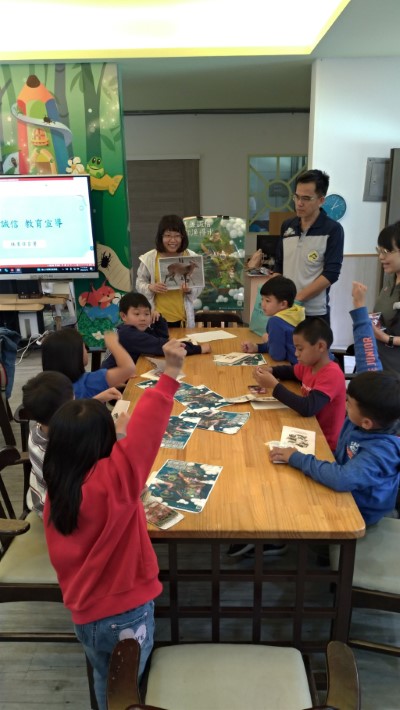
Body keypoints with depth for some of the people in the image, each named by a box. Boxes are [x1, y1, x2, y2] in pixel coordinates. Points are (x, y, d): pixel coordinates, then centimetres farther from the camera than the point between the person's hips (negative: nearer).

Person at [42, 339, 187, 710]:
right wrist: (169, 376, -41)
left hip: (85, 613, 6)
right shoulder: (109, 482, -28)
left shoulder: (55, 491, -8)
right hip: (126, 613, -5)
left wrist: (133, 512, 4)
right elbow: (142, 435, -40)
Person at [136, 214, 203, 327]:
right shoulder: (149, 258, -4)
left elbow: (199, 285, 4)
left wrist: (190, 290, -18)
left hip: (183, 317, 1)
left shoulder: (191, 257, -2)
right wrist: (151, 288, -18)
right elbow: (140, 283, 3)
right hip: (159, 317, -1)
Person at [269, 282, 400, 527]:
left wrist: (297, 458, -42)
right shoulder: (376, 404, -20)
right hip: (345, 490, 7)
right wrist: (360, 309, -15)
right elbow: (369, 362, -16)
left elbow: (343, 479, -54)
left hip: (356, 508, -7)